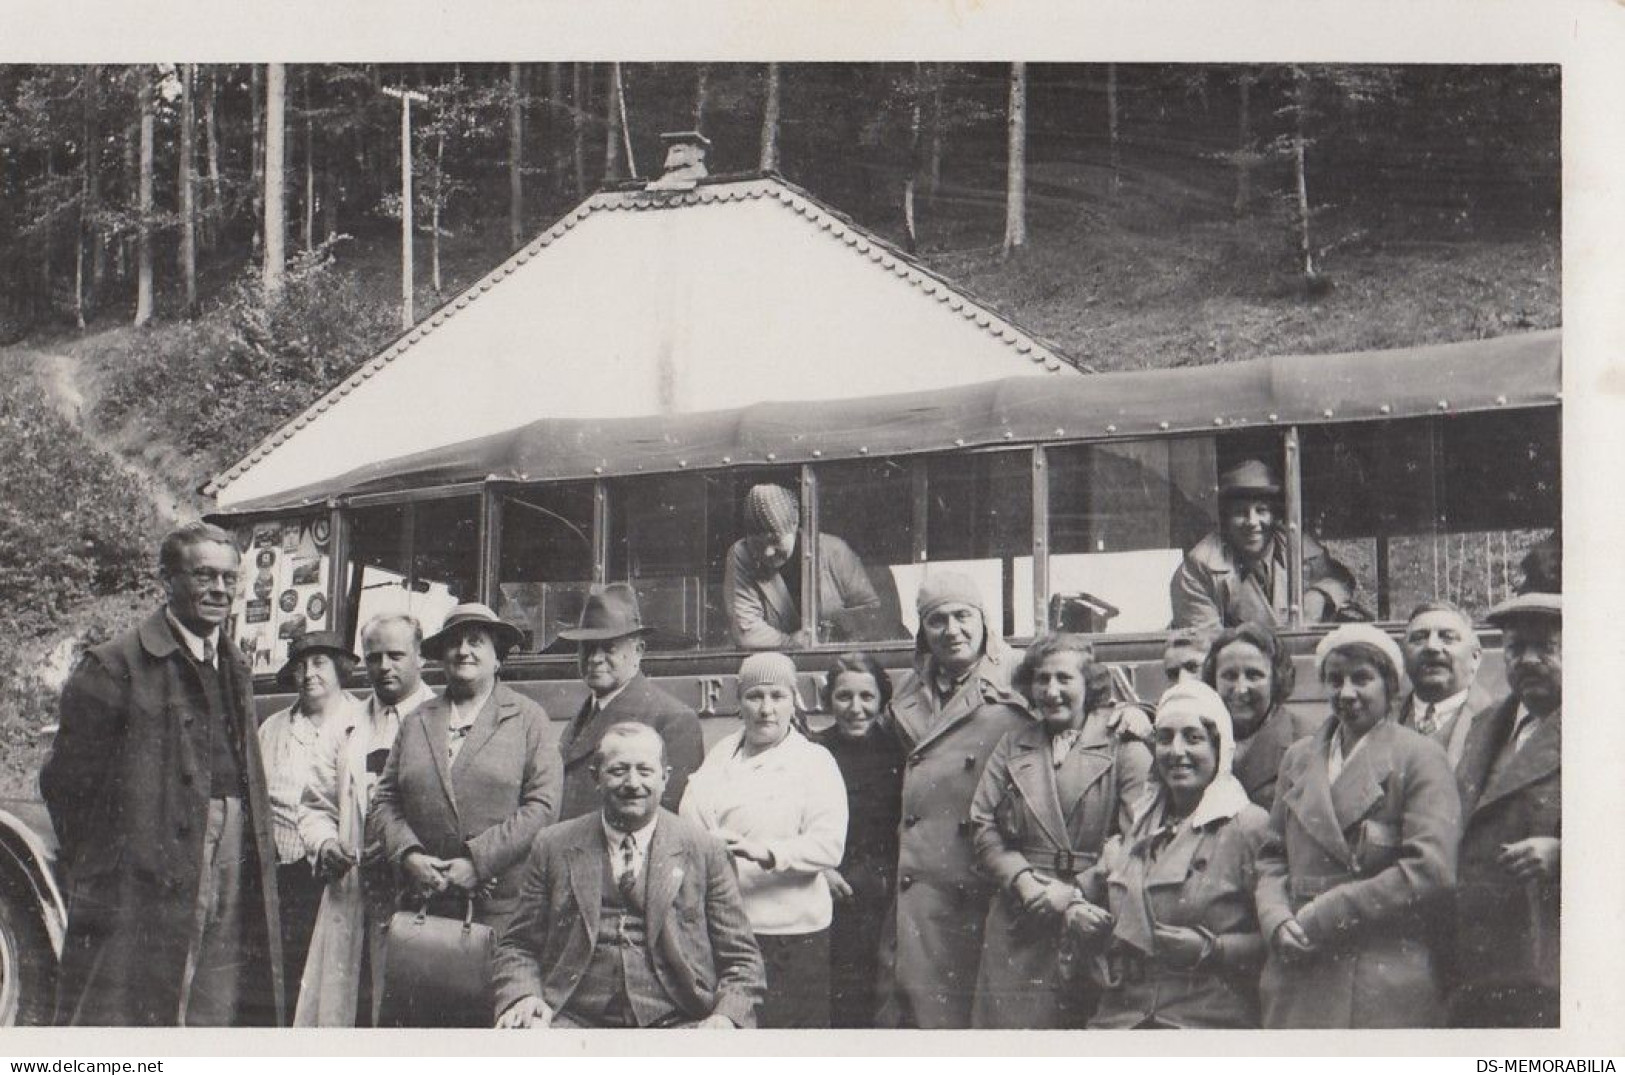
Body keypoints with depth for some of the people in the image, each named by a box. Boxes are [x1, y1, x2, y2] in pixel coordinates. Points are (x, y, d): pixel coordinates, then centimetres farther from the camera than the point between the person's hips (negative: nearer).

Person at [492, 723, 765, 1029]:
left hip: (675, 1022, 0)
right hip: (575, 1022, 1)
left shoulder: (705, 852, 9)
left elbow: (740, 959, 9)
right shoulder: (553, 848, 12)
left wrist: (727, 1017, -11)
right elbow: (517, 946, 14)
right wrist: (522, 997, -8)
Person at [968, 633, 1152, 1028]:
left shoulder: (1124, 749, 2)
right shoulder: (1011, 747, 15)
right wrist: (1019, 878, -6)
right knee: (1011, 1019, -2)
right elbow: (984, 825, 10)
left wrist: (1077, 892, -13)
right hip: (1018, 931, 3)